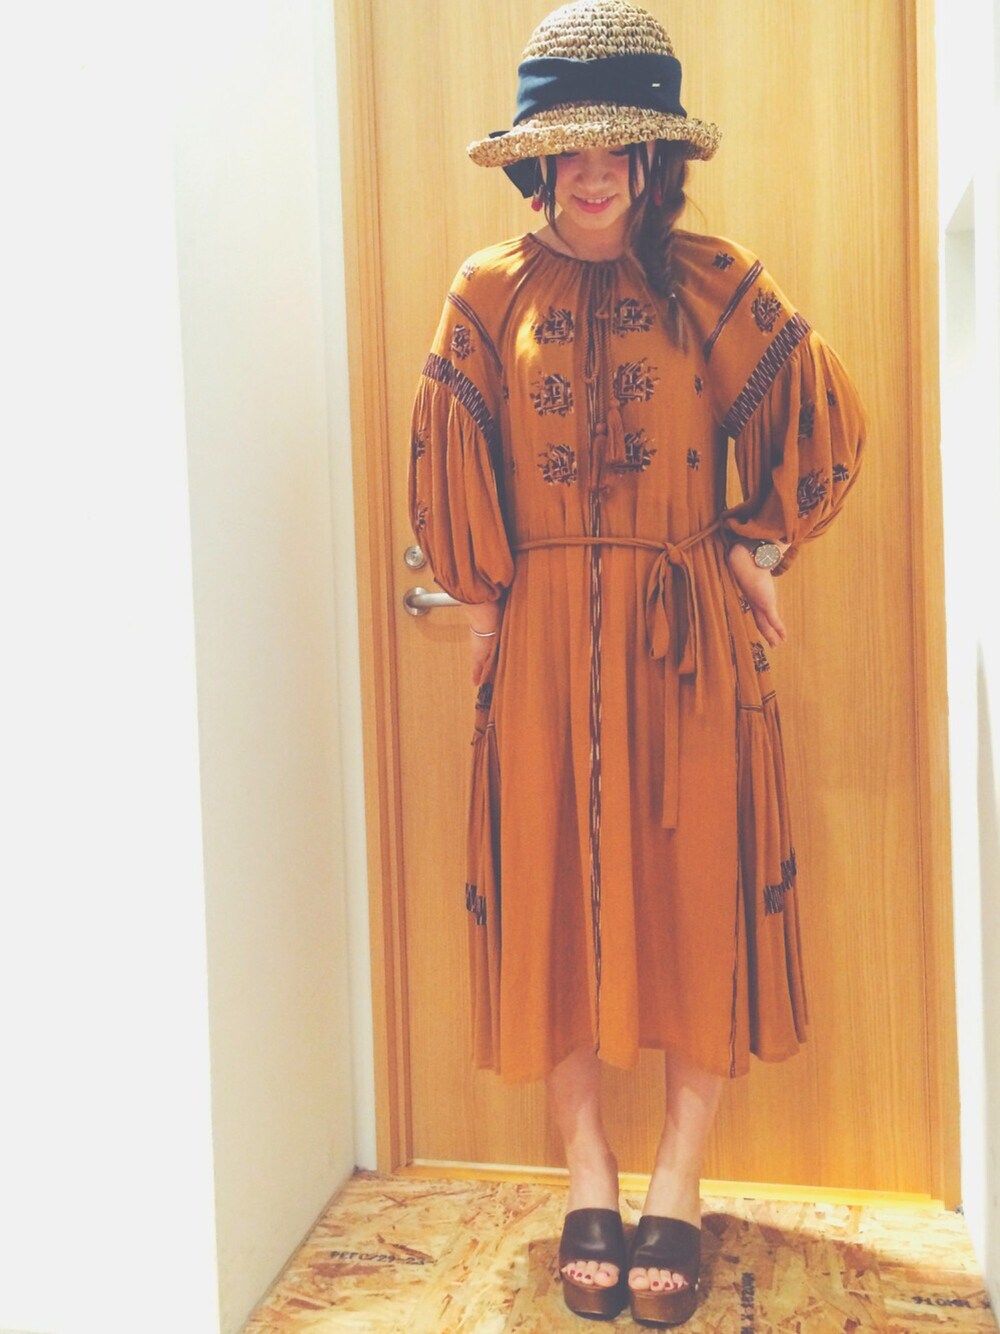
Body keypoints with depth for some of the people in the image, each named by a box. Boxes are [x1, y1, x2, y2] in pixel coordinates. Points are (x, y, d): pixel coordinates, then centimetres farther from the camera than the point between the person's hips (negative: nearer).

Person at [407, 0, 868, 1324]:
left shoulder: (716, 282, 5)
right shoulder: (489, 292, 6)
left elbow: (826, 419, 9)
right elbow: (451, 463, 6)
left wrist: (761, 547, 4)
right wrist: (483, 598, 2)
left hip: (688, 635, 0)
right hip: (545, 639, 1)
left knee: (698, 888, 1)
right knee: (555, 888, 3)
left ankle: (677, 1186, 19)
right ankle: (588, 1177, 21)